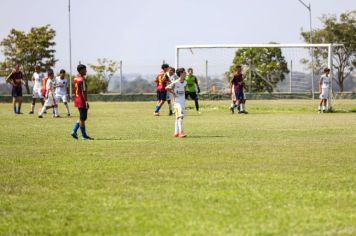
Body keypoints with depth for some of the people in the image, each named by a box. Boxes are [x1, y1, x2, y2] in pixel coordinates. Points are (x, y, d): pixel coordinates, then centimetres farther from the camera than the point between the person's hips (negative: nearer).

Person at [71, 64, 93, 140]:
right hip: (82, 101, -9)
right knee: (82, 118, -3)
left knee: (81, 118, 17)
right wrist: (86, 102, -20)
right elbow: (83, 92, -21)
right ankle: (84, 136, 3)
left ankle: (74, 131, 10)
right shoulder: (82, 79, -16)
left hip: (77, 99, 9)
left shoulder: (76, 78, 11)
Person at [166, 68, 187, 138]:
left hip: (183, 102, 7)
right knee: (180, 116, -15)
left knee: (178, 117, 11)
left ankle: (176, 133, 16)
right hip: (177, 102, -7)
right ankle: (180, 132, -19)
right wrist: (173, 93, -9)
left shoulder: (185, 82, 6)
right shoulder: (175, 83, -16)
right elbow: (167, 88, -14)